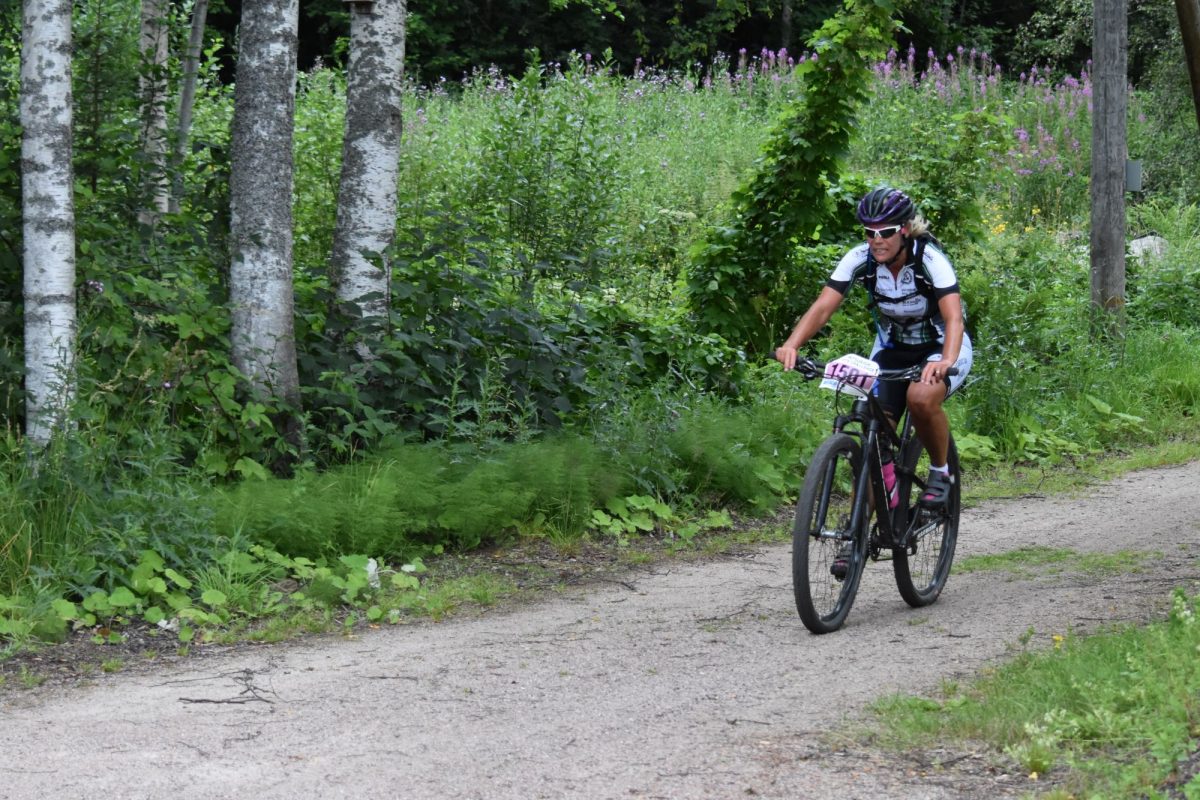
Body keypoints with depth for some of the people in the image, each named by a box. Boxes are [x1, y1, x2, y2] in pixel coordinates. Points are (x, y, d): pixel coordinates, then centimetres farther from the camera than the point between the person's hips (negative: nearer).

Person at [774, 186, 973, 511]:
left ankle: (941, 472, -9)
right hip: (892, 348, 4)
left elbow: (954, 317, -38)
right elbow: (822, 307, -25)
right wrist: (792, 345, -44)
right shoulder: (860, 259, -18)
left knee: (922, 397, -35)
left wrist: (946, 362, -58)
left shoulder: (930, 259, -27)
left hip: (940, 348, -4)